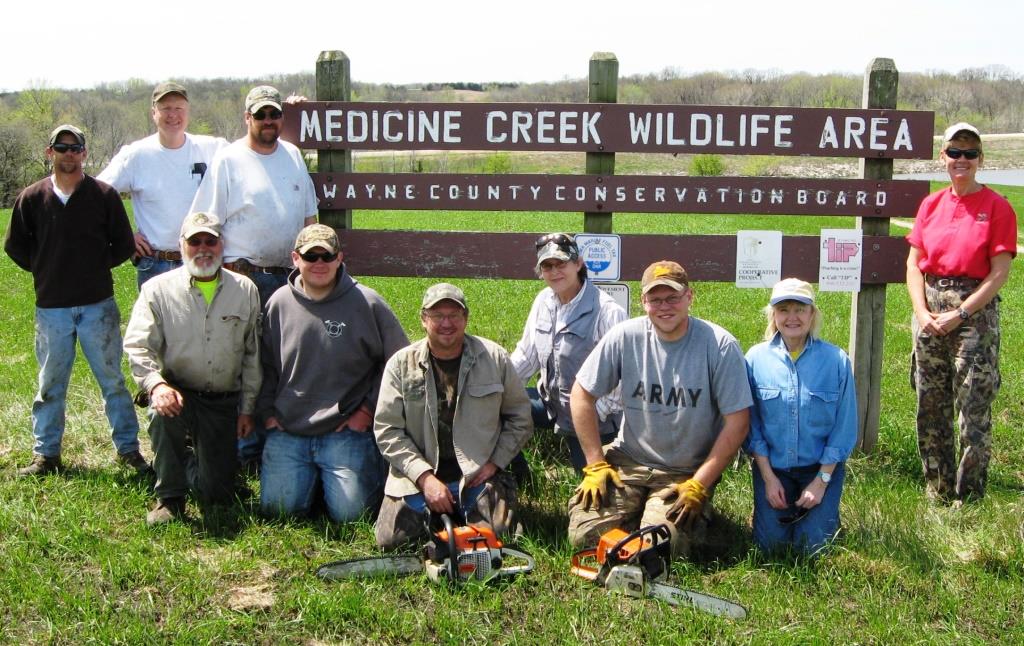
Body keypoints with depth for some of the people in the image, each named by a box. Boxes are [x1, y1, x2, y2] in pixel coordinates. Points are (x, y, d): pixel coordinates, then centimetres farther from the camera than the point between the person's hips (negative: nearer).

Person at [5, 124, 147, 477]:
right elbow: (16, 245, 12)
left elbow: (123, 245, 5)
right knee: (50, 384, 10)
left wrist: (97, 266, 0)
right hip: (51, 307, 2)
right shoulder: (32, 197, 1)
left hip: (98, 304, -1)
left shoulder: (104, 194, -2)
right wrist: (45, 270, 5)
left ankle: (128, 448, 15)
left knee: (112, 379, 5)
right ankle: (46, 454, 21)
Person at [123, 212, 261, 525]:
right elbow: (137, 346, -12)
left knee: (217, 493, 0)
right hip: (179, 392, -1)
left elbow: (252, 355, 5)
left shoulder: (245, 291, 1)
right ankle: (169, 497, -15)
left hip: (224, 402, 2)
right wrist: (156, 384, -31)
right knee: (165, 409, -38)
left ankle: (192, 462, 38)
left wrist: (247, 408, 3)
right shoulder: (158, 289, -5)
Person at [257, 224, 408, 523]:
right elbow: (266, 365, 15)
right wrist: (269, 413, 6)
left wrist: (368, 410, -2)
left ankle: (373, 465, 23)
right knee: (277, 507, -2)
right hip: (287, 432, 3)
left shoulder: (367, 304, -5)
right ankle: (312, 476, 28)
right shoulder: (279, 304, 3)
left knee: (350, 512, -8)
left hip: (346, 433, -3)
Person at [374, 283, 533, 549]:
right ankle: (436, 514, 16)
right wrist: (424, 477, -13)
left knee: (496, 535, -20)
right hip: (418, 476, 0)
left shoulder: (495, 358, -2)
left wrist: (495, 462, -2)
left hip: (479, 474, 0)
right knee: (390, 538, -16)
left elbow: (520, 417, 9)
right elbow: (387, 430, -4)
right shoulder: (401, 364, -3)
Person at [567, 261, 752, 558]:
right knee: (584, 534, -14)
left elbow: (737, 422, -11)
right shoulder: (625, 337, -8)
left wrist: (699, 486, -12)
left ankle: (696, 514, 13)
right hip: (627, 460, 2)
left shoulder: (720, 346, -14)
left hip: (688, 473, -2)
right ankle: (637, 510, 17)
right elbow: (582, 395, 0)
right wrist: (595, 465, -4)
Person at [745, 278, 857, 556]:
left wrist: (821, 481, -9)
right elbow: (752, 425, -3)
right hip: (771, 465, 1)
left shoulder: (836, 360, -9)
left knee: (812, 546, -9)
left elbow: (844, 428, -5)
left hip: (821, 466, -1)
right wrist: (769, 478, -7)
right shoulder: (756, 358, -7)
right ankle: (788, 506, 23)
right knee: (771, 542, -7)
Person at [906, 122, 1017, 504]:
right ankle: (937, 492, 22)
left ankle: (969, 498, 7)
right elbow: (913, 263, 8)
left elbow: (1000, 273, -8)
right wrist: (922, 312, -5)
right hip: (930, 310, 5)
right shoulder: (931, 205, 10)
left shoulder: (997, 208, -3)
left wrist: (960, 314, -14)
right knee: (930, 407, 9)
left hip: (975, 311, -4)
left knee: (974, 409, -4)